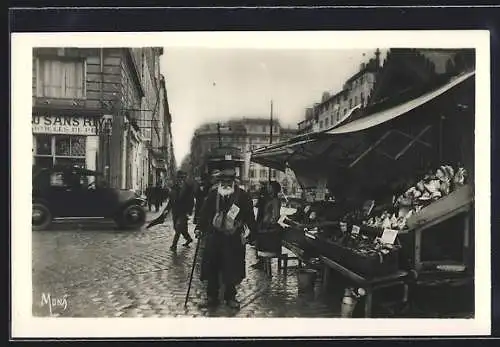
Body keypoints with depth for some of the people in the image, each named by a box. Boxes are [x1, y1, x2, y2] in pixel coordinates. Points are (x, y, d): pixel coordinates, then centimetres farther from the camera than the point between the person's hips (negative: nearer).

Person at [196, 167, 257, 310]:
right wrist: (201, 228, 5)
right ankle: (212, 297, 19)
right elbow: (204, 212, 7)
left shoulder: (242, 196, -6)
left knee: (232, 269, 6)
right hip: (214, 235, 2)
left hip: (234, 238, -1)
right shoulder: (213, 194, -1)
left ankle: (230, 297, 24)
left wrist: (251, 233, -3)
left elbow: (249, 216, -1)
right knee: (211, 267, 5)